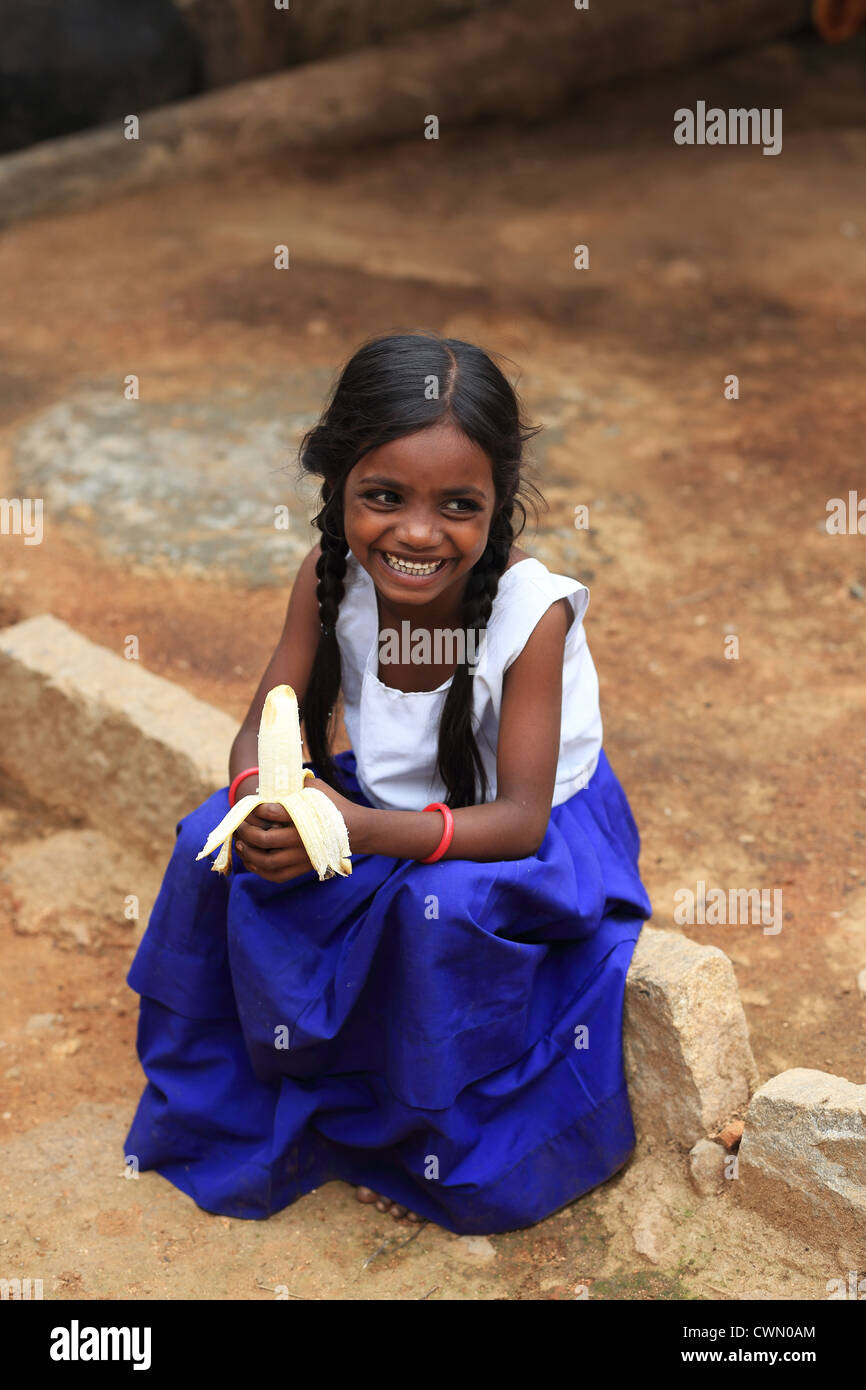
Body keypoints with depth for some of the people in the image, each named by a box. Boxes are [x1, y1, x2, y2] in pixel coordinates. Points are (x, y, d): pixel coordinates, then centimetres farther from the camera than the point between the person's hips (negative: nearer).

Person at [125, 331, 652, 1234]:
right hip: (382, 801, 5)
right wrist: (258, 795, -34)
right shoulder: (329, 579, -17)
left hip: (526, 833, -4)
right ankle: (232, 1102, 10)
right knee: (222, 842, -14)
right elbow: (266, 727, -9)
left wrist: (361, 831, -45)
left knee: (445, 907, -34)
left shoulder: (530, 612, -30)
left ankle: (425, 1149, -5)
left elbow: (520, 818, -30)